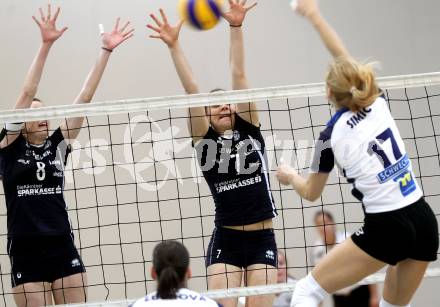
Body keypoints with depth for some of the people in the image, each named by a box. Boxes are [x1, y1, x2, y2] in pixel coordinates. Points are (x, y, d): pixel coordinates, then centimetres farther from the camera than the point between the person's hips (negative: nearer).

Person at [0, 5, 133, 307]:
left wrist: (106, 51, -1)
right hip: (26, 251, -3)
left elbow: (85, 97, 4)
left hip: (63, 248, 3)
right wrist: (46, 45, -16)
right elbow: (27, 93, -9)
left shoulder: (57, 145, 8)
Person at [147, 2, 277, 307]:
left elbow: (239, 75, -3)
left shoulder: (249, 129, 4)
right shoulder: (206, 141, 2)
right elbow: (191, 90, -7)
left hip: (261, 239, 1)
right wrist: (174, 46, -15)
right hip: (225, 240, -1)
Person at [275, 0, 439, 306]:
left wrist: (290, 176, 35)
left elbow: (311, 193, 13)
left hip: (386, 229, -6)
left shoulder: (332, 137, -4)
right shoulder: (378, 105, 6)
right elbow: (345, 59, 23)